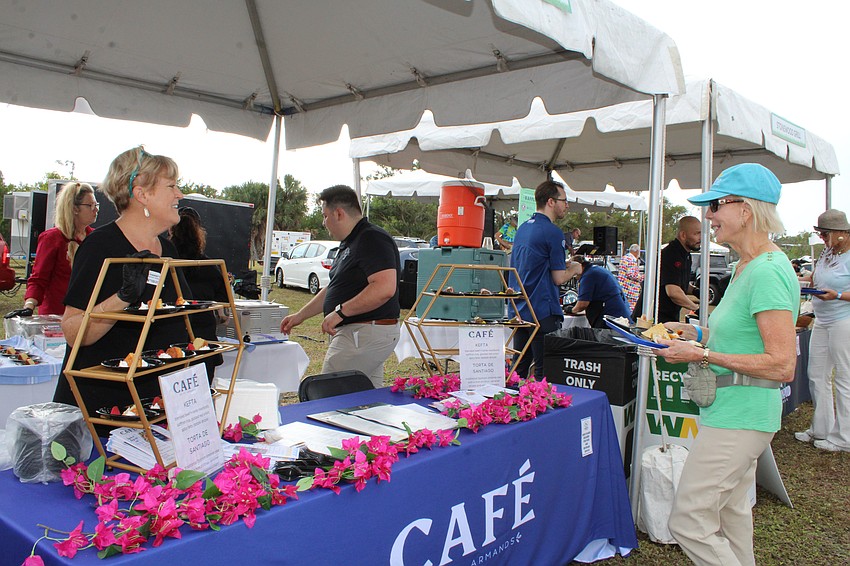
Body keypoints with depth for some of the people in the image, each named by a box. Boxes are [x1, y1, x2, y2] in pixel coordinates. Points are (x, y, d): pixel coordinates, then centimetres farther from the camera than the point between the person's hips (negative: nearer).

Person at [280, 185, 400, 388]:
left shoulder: (373, 239, -16)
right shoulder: (349, 244, 19)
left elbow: (385, 288, -28)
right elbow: (335, 288, 27)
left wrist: (340, 312, -24)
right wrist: (300, 316, 26)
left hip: (364, 334, -11)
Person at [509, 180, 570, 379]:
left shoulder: (522, 228, 13)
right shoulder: (553, 232, -13)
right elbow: (559, 278, -12)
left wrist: (564, 263, 22)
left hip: (518, 310, 8)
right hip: (543, 311, -8)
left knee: (518, 368, 14)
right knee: (545, 370, -1)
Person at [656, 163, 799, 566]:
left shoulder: (767, 271, -20)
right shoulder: (749, 266, 12)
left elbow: (782, 365, -23)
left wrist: (704, 356, -21)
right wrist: (700, 334, 11)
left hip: (738, 417, -10)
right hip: (737, 412, 11)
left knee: (688, 521, -5)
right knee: (731, 515, 21)